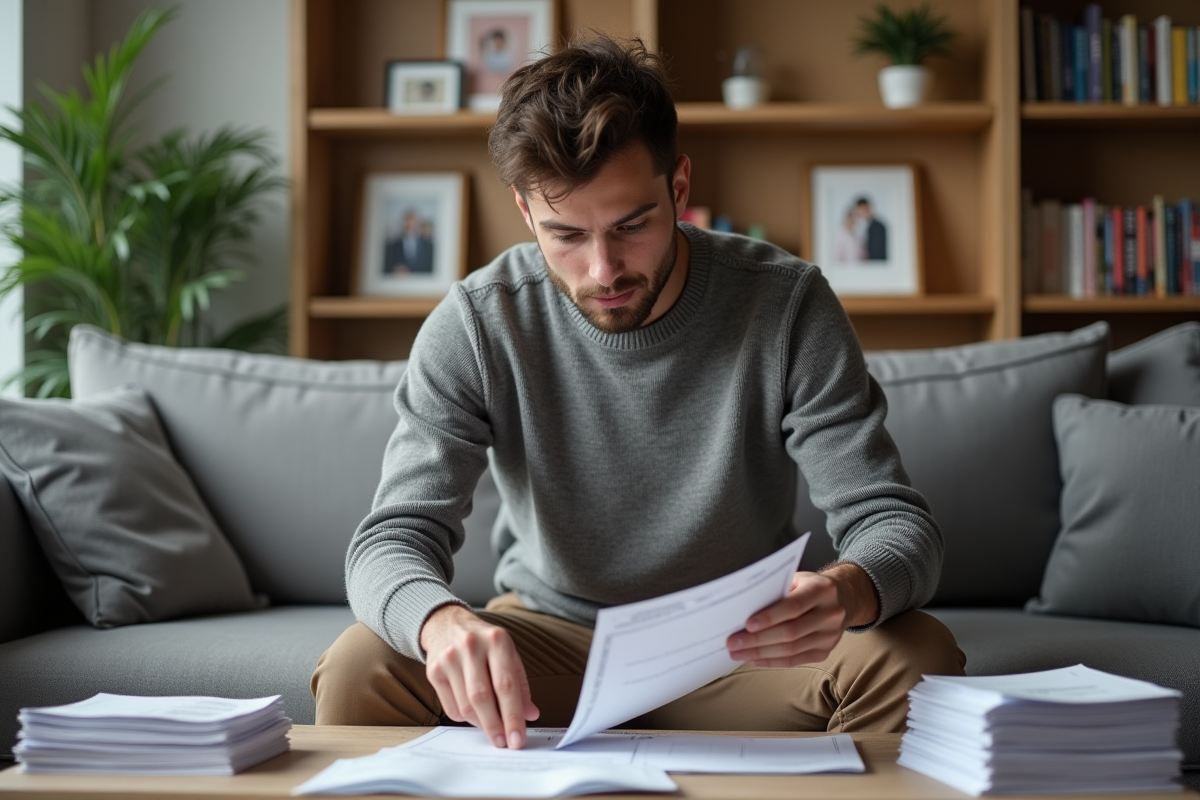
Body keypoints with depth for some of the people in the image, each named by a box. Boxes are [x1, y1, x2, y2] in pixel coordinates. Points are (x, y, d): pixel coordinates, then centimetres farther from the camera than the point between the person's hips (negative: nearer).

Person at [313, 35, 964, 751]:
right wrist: (442, 620, -44)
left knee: (920, 660, -28)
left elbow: (898, 523, -17)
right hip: (551, 633, 0)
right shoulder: (475, 324, -14)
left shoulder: (786, 304, -15)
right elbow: (395, 536, -18)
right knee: (359, 672, -27)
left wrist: (845, 592, -43)